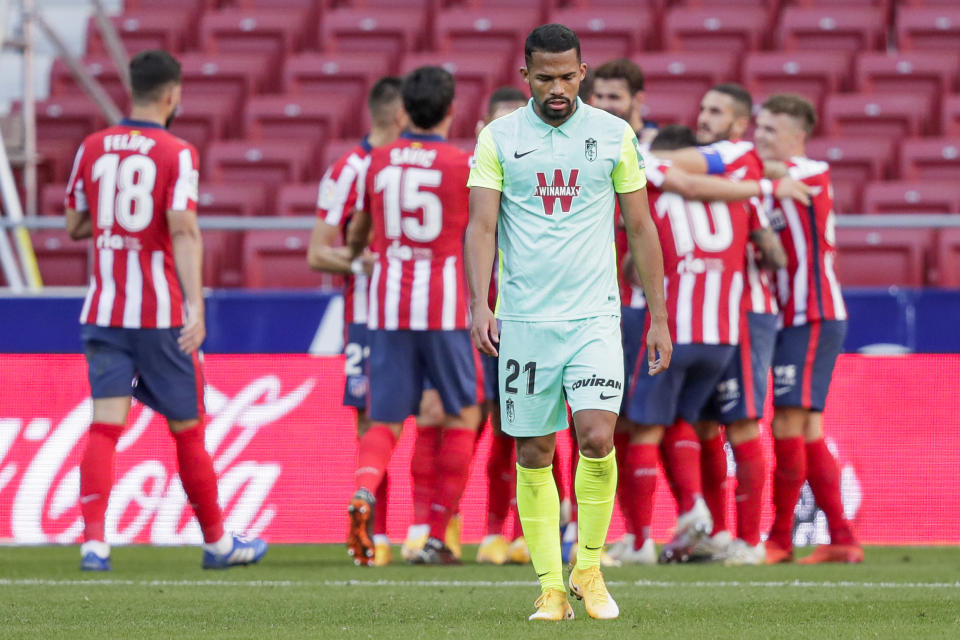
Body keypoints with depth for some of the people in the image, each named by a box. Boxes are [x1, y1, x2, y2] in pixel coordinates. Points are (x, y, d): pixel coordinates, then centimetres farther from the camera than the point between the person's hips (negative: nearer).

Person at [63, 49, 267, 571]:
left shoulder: (92, 149, 6)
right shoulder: (176, 154, -8)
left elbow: (74, 226, 15)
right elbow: (183, 231, -19)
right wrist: (196, 306, -25)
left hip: (103, 312, 3)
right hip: (162, 314, -3)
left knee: (105, 426, -3)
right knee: (187, 430, 9)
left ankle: (93, 541, -19)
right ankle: (217, 542, 22)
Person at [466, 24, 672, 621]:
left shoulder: (615, 135, 4)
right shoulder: (498, 138, 2)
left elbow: (641, 229, 9)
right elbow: (482, 225, -4)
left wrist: (659, 318, 7)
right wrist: (480, 304, -19)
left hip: (594, 318, 0)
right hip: (524, 319, 1)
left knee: (597, 438, -16)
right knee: (534, 454, 3)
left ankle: (589, 567, 4)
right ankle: (551, 586, 11)